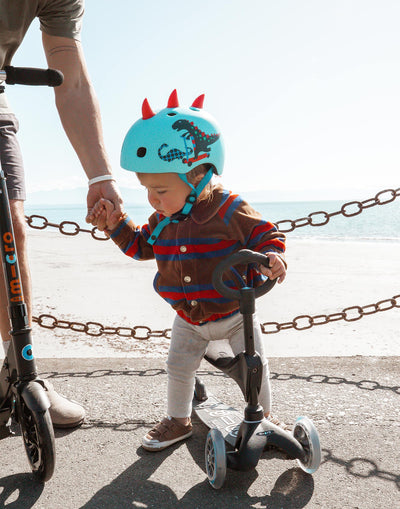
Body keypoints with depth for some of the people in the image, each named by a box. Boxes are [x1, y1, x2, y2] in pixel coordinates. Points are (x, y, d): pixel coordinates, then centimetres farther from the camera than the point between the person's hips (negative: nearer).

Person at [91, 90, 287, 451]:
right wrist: (116, 224, -4)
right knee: (179, 368, 11)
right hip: (189, 320, 4)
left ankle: (263, 414, 35)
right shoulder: (163, 219, -7)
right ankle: (178, 420, 35)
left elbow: (266, 235, -17)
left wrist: (273, 257, -38)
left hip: (235, 315, -4)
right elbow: (142, 245, 8)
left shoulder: (229, 210, -24)